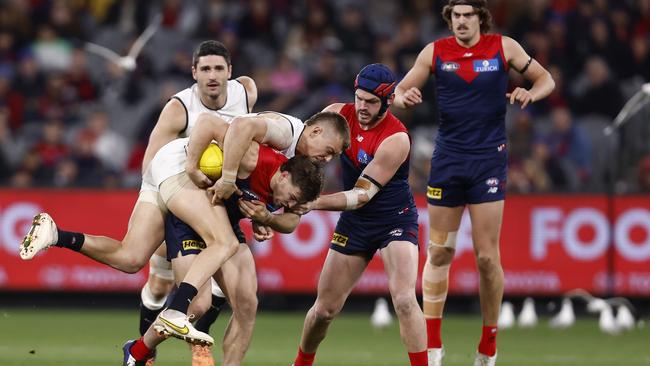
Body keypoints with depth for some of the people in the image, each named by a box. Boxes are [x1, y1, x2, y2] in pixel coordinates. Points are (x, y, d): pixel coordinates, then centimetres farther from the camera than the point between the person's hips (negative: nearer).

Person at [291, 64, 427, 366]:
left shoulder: (396, 139, -24)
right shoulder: (339, 115, -9)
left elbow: (362, 195, -24)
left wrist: (312, 203, -32)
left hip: (395, 219, -5)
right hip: (354, 223, 5)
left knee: (404, 300, -24)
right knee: (324, 308, 8)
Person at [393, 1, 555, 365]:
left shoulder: (504, 47, -2)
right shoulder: (435, 52, 1)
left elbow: (546, 79, 7)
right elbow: (400, 91, 7)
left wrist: (531, 93, -15)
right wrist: (404, 97, -18)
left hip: (489, 159, -2)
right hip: (447, 160, 2)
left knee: (487, 257, -5)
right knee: (440, 253, 3)